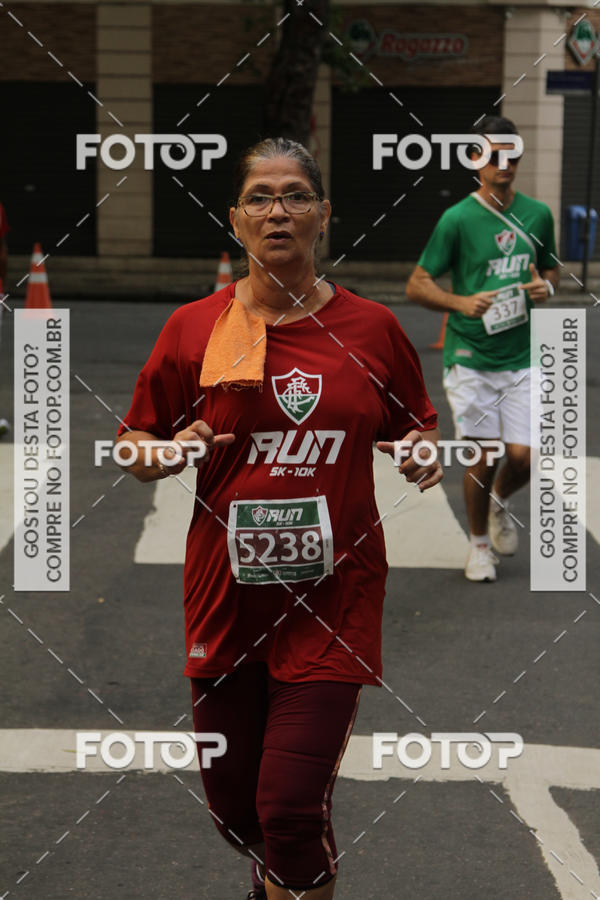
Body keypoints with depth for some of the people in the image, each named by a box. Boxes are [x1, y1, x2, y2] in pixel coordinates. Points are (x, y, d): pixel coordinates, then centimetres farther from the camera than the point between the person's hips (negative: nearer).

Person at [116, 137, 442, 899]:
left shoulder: (370, 327, 2)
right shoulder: (193, 328, 0)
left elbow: (416, 426, 16)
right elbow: (133, 444, 8)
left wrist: (421, 454, -6)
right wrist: (167, 454, -14)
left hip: (333, 599, -1)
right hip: (226, 598, 1)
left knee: (292, 808, -10)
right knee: (233, 805, 11)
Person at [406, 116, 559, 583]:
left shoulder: (538, 214, 5)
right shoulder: (457, 219, -7)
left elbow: (552, 267, 21)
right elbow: (416, 285, -4)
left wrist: (546, 286, -2)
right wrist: (463, 303, -20)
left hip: (522, 357, 3)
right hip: (470, 358, -3)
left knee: (523, 456, -5)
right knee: (482, 457, -1)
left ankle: (500, 502, 31)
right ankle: (479, 544, 23)